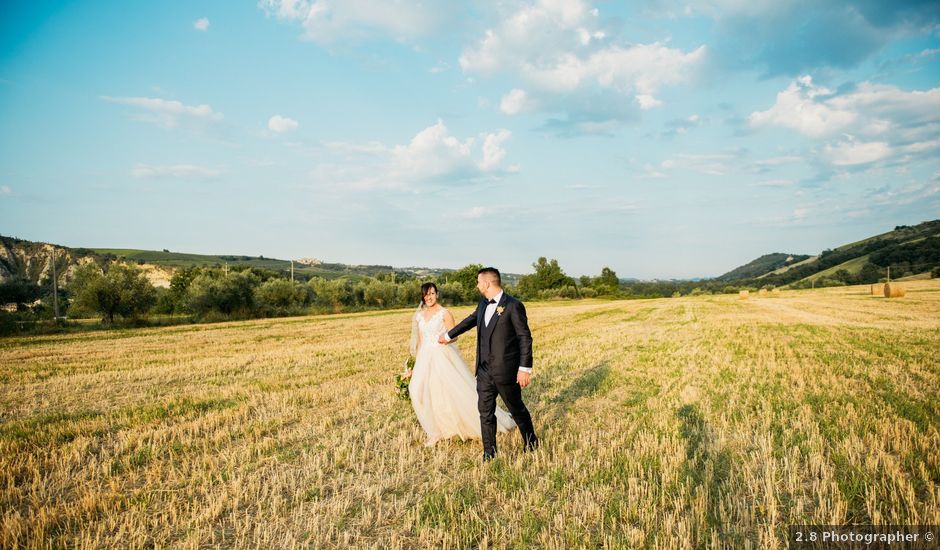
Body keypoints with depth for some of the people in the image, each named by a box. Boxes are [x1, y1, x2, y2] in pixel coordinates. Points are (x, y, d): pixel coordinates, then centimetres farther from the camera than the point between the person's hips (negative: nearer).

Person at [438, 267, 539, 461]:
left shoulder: (513, 306, -14)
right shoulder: (483, 304, 7)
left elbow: (525, 338, -14)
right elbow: (470, 321, 26)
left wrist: (525, 368, -17)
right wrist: (448, 335, 38)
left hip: (506, 371, -6)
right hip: (484, 370, 6)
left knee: (516, 408, 11)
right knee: (485, 411, 8)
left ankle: (530, 441, 35)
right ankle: (489, 452, 20)